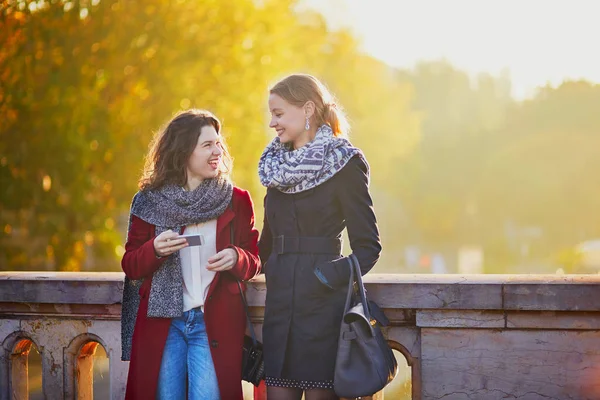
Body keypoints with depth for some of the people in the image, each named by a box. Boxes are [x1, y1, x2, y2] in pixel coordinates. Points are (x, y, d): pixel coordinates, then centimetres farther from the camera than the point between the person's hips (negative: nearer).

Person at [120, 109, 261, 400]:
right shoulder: (150, 202, 5)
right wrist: (155, 250, -14)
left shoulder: (237, 201, 7)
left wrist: (236, 258, -13)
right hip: (161, 322, 1)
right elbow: (130, 265, 7)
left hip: (215, 324, 0)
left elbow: (254, 260, 10)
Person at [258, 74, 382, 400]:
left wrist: (334, 279, -17)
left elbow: (368, 245, -6)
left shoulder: (344, 164, -5)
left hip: (322, 304, -6)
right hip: (280, 302, 6)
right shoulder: (278, 164, 14)